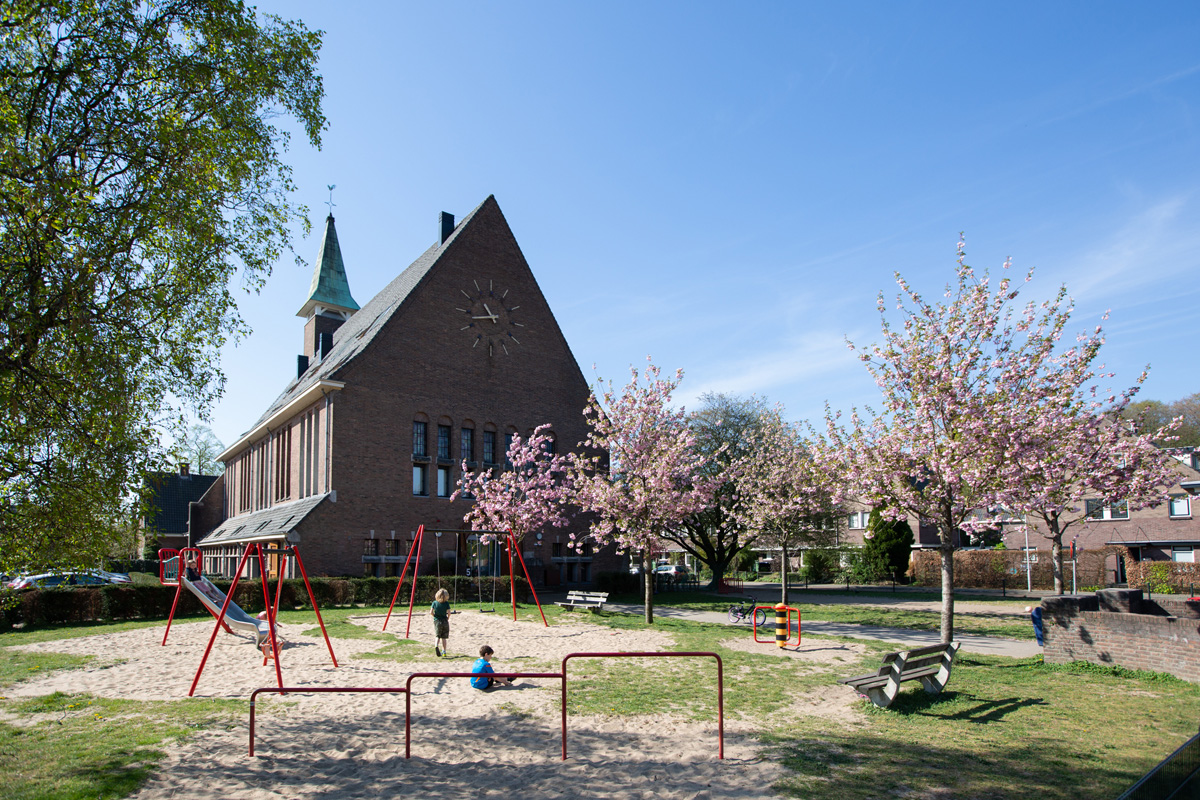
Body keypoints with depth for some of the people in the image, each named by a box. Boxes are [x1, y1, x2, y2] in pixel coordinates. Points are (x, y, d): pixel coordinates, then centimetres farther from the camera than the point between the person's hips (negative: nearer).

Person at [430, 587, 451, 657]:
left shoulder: (435, 602, -2)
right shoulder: (446, 603, -5)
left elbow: (431, 612, -5)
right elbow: (449, 613, -8)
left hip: (437, 621, 0)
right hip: (444, 621, 0)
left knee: (437, 636, 7)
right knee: (444, 637, 10)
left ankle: (436, 646, -22)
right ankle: (444, 651, 10)